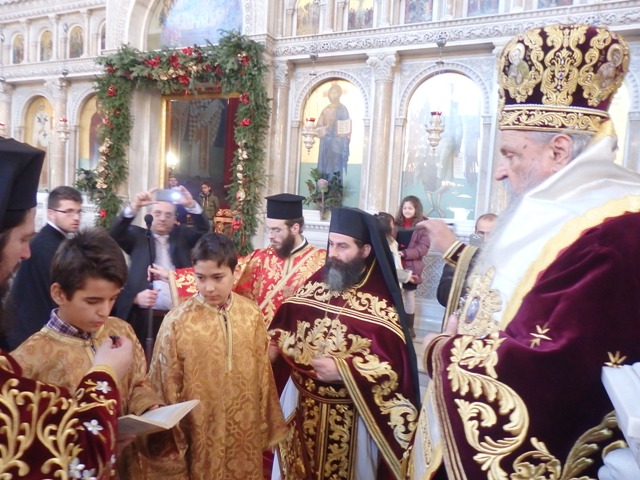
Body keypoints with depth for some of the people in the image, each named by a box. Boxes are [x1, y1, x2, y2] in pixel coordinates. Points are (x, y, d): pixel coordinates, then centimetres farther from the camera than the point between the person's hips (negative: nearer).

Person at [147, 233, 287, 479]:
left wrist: (268, 427, 9)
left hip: (246, 433, 3)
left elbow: (263, 373, 3)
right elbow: (166, 388, -8)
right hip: (200, 436, -2)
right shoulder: (177, 321, -17)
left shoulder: (252, 314, -8)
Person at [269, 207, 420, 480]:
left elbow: (392, 365, -20)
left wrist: (343, 370, -27)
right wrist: (274, 347, -7)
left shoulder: (381, 303, -16)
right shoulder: (315, 284, 0)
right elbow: (287, 321, 10)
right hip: (300, 401, 5)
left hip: (347, 414, -4)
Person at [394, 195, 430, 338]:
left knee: (409, 295, 8)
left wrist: (405, 253, -21)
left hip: (411, 267, -3)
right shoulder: (397, 224, 6)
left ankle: (410, 327, 18)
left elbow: (423, 248, -12)